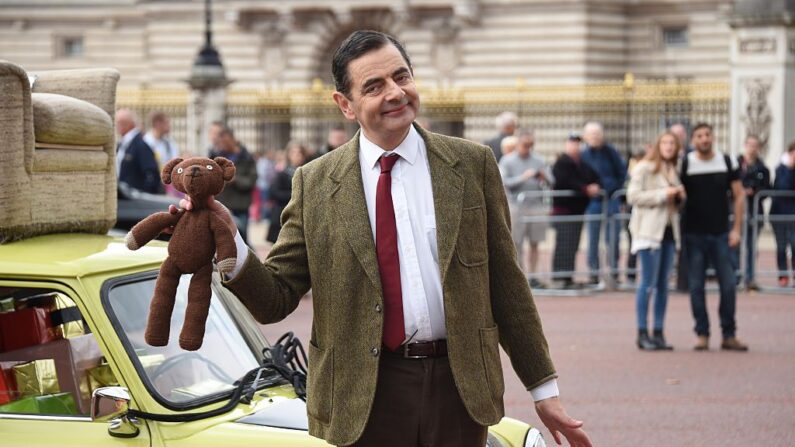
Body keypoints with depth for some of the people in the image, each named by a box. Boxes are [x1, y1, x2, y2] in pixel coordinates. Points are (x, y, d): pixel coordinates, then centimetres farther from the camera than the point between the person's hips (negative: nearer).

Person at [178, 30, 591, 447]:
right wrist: (229, 249, -19)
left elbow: (505, 282, 6)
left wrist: (543, 389, 6)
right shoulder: (314, 183, 2)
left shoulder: (472, 164, 4)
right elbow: (277, 298, 0)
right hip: (362, 398, -1)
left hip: (460, 387, 1)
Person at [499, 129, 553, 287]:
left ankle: (531, 276, 9)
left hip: (537, 206, 3)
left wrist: (544, 177, -11)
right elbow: (504, 182, -7)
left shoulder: (538, 160, 12)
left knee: (534, 243, 3)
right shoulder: (507, 161, 4)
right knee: (517, 243, -2)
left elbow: (550, 181, 11)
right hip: (516, 206, -3)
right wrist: (523, 178, -17)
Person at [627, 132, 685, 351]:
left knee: (663, 284, 7)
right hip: (649, 230, -7)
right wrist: (663, 194, -17)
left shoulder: (673, 171, 18)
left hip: (669, 230, 7)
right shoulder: (643, 168, -5)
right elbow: (633, 196, -13)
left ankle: (658, 333, 11)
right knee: (648, 283, -8)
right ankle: (642, 333, -4)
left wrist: (680, 196, 4)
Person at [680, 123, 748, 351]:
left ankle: (729, 335, 7)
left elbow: (739, 195, 6)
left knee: (728, 284, -1)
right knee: (696, 285, 1)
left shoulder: (727, 162, 3)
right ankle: (702, 334, 9)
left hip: (721, 234, 1)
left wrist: (736, 229, -1)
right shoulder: (684, 164, -3)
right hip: (694, 235, -1)